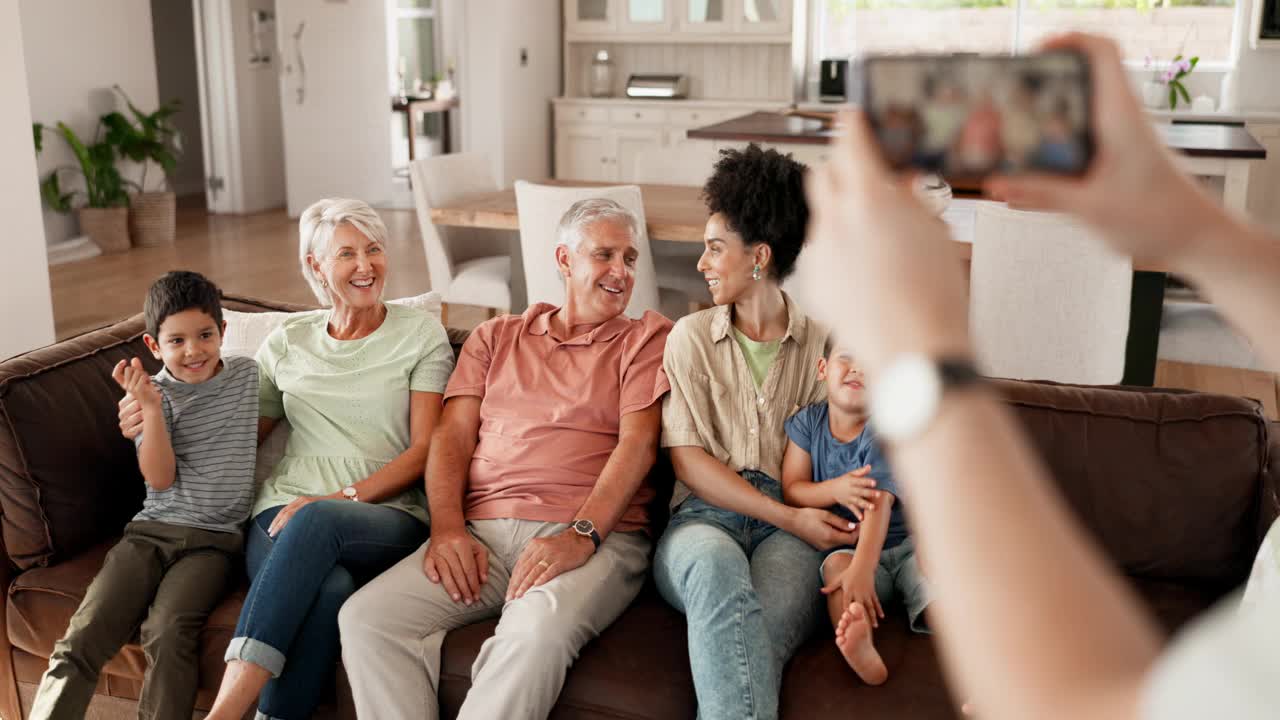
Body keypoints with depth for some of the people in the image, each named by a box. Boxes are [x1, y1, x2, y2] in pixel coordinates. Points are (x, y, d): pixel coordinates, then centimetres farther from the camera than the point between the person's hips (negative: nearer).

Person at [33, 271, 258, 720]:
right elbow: (160, 478, -7)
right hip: (152, 530, 1)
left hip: (215, 537, -1)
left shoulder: (248, 373, 9)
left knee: (167, 631, -28)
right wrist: (151, 409, -17)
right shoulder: (154, 392, 3)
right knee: (83, 635, -17)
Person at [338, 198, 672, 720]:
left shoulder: (649, 337, 12)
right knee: (365, 617, -20)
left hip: (594, 536, -3)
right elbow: (452, 435, 13)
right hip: (482, 533, 4)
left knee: (537, 633, -36)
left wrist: (582, 534, -17)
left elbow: (639, 442, -2)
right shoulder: (496, 338, 23)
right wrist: (447, 527, -6)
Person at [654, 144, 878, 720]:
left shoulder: (820, 343, 16)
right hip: (704, 515, 0)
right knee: (716, 564, -40)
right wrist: (789, 516, -9)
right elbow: (688, 460, 3)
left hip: (791, 525, 0)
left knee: (760, 636, -35)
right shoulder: (692, 337, 14)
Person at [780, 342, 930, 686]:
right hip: (843, 544, 0)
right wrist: (836, 489, -21)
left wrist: (862, 570, -39)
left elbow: (879, 505, -24)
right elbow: (790, 491, 1)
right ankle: (861, 649, -58)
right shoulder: (807, 422, 2)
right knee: (838, 563, -32)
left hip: (903, 543, 0)